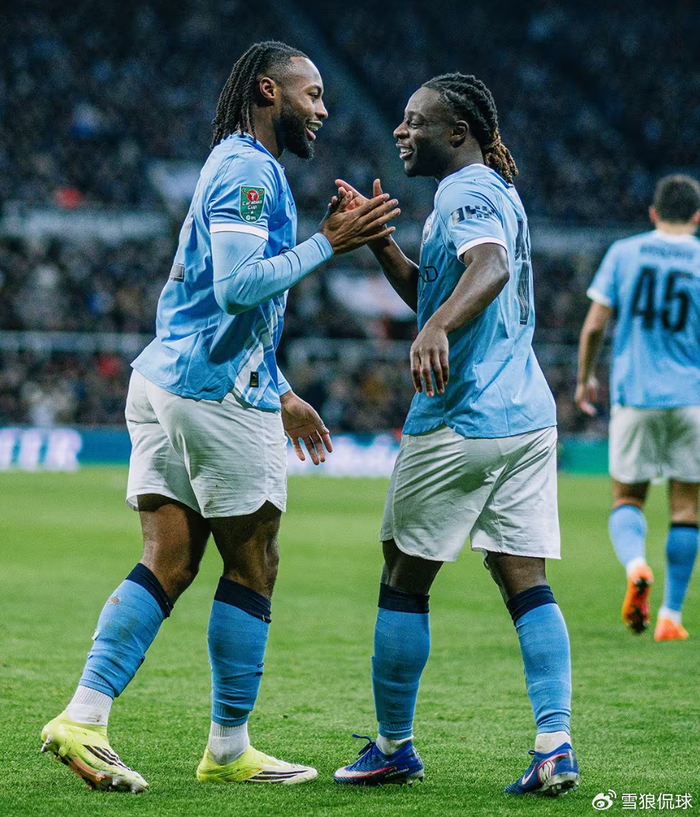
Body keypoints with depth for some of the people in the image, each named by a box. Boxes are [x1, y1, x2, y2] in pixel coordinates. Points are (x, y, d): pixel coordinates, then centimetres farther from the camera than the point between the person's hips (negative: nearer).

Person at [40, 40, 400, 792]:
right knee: (251, 569, 1)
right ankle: (228, 750, 8)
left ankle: (83, 717, -7)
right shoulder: (249, 171, -10)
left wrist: (279, 394, 30)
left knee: (167, 564, 3)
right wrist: (327, 242, -17)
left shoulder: (236, 167, 23)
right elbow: (239, 286, -23)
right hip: (219, 394, -9)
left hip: (166, 383, 9)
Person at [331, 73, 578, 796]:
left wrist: (436, 328, -49)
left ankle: (394, 747, 13)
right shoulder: (486, 191, 20)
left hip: (459, 421, -9)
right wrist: (377, 240, 18)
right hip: (527, 417, 9)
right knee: (525, 582, 3)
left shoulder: (469, 193, -11)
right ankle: (555, 745, -8)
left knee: (403, 579, 4)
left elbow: (490, 269, -33)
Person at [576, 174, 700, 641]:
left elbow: (595, 325, 1)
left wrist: (585, 378, 15)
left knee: (627, 500, 11)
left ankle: (636, 564, -21)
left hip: (633, 395, 0)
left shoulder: (623, 253, 2)